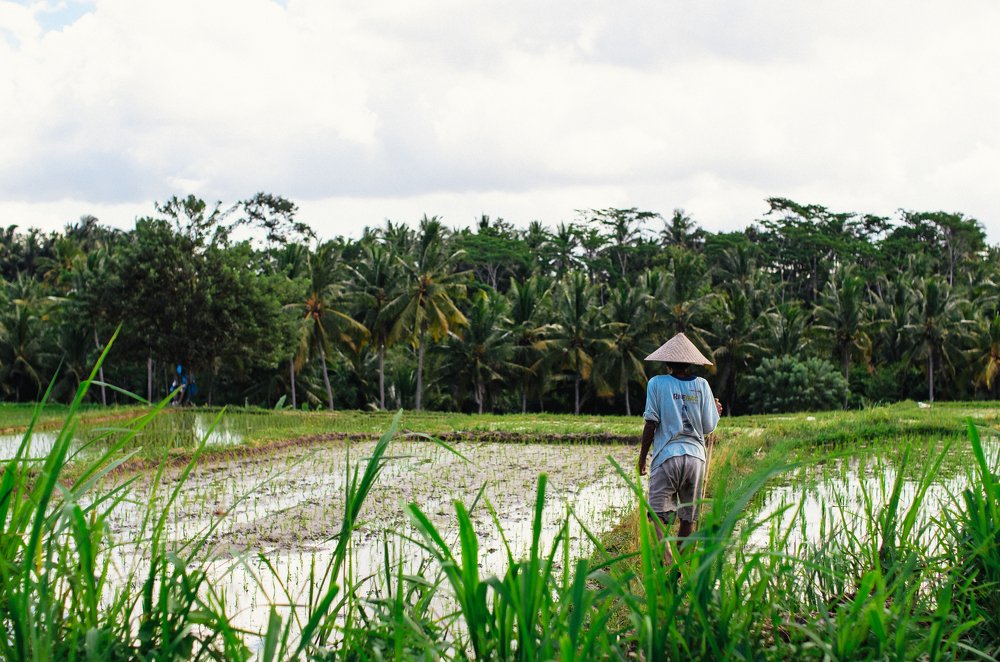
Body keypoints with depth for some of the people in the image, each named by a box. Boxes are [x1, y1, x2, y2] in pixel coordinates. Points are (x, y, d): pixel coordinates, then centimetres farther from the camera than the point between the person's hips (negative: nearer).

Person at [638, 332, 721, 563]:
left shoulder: (657, 383, 0)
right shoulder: (701, 385, 6)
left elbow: (651, 423, -4)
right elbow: (708, 428, 6)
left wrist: (642, 457, 6)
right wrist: (717, 411, 27)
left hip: (667, 456, -3)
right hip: (696, 456, 3)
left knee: (659, 516, -5)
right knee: (688, 519, 13)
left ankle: (668, 560, -28)